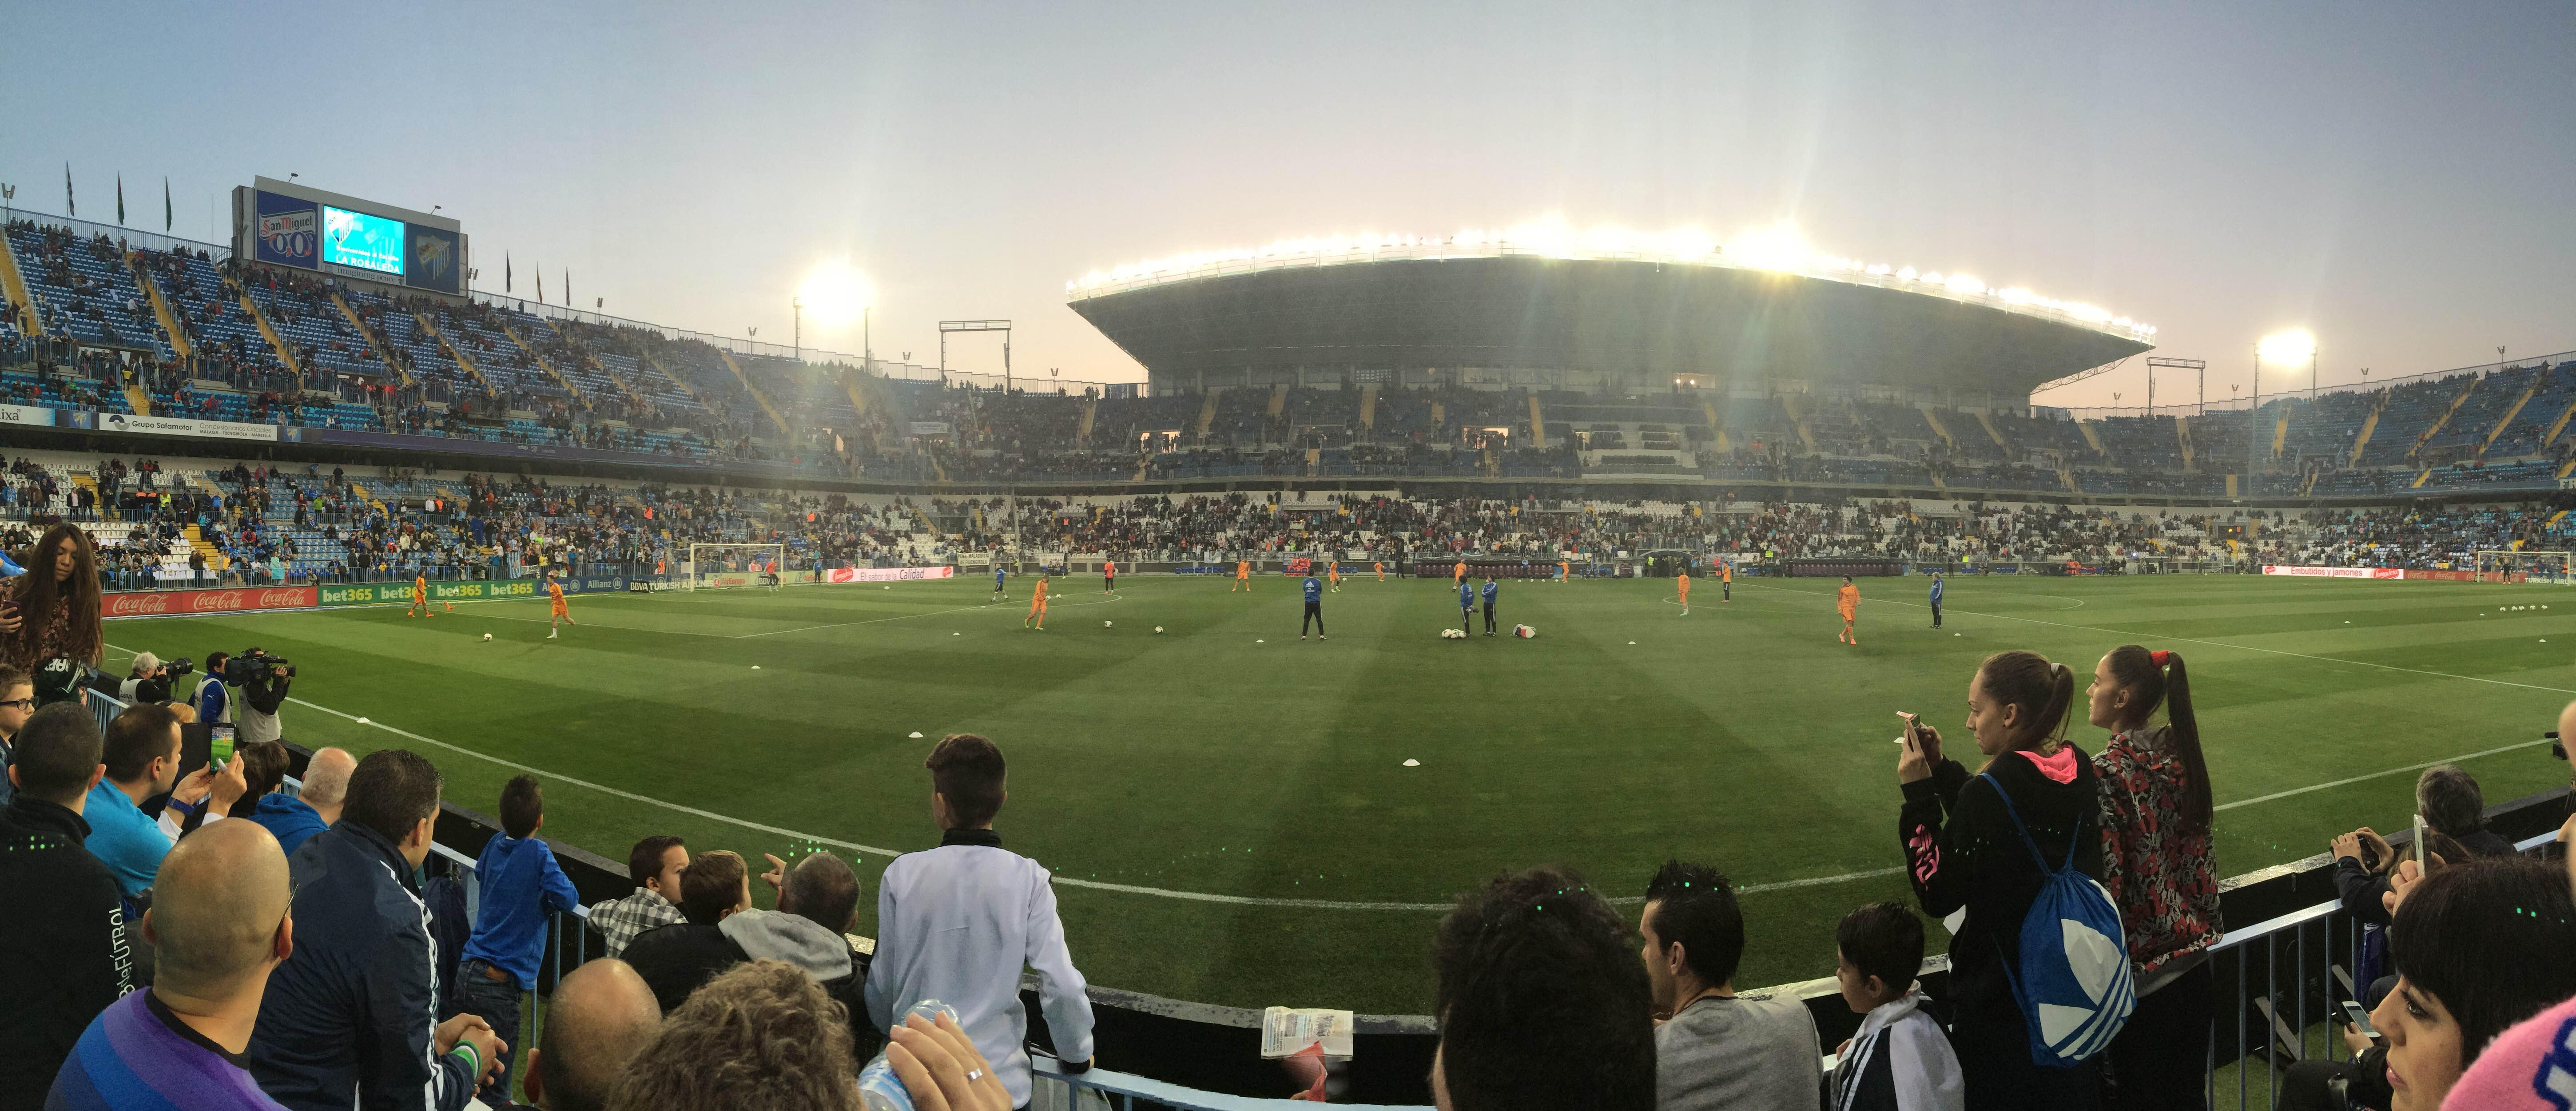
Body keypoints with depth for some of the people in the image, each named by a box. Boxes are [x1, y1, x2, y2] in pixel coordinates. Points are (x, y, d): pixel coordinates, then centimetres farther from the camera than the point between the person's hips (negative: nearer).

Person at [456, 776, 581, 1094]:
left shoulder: (495, 845, 5)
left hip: (467, 972, 6)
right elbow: (568, 900, -18)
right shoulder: (538, 854, -14)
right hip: (500, 984, -6)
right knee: (496, 1078, 2)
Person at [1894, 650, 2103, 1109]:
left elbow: (1938, 895, -18)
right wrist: (1943, 770, 4)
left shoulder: (1988, 793, -28)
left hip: (1999, 997, -7)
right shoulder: (2078, 770, -4)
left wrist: (1918, 795, -17)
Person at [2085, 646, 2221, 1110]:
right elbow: (2201, 851, 10)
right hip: (2193, 959, 7)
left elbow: (2104, 876, -21)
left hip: (2138, 969, -7)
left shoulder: (2109, 772, -22)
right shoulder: (2182, 754, 1)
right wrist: (2201, 923, 21)